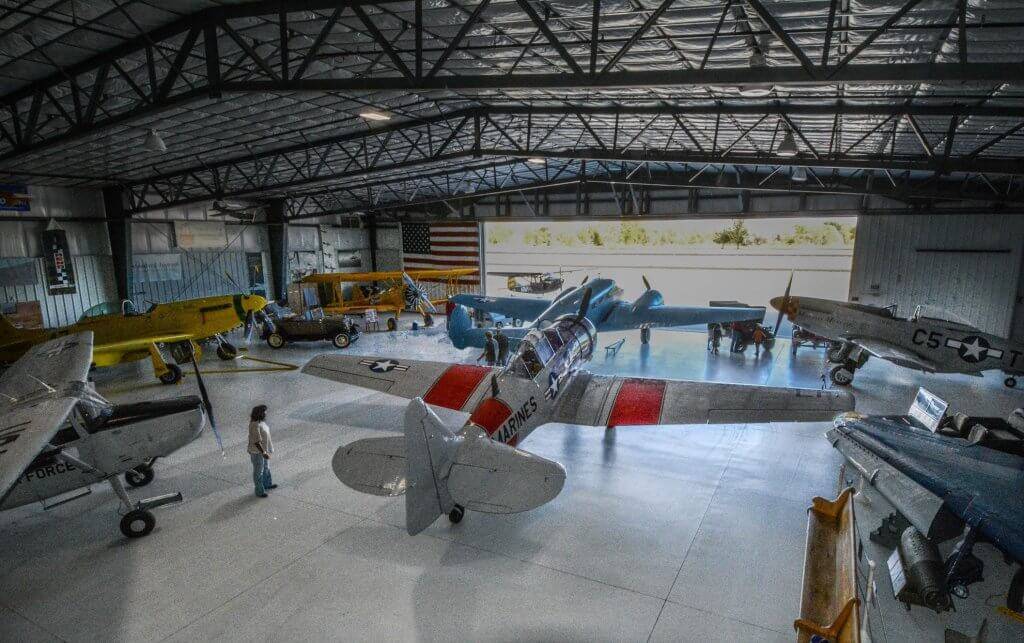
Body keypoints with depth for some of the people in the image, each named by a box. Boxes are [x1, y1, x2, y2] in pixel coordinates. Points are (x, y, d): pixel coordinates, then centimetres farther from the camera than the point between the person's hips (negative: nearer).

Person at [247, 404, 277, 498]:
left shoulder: (261, 421, -1)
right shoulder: (255, 425, -30)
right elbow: (256, 442, -28)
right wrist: (263, 453, -26)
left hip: (264, 449, 9)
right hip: (257, 452, -9)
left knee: (266, 468, 26)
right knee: (258, 472, 8)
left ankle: (267, 484, 45)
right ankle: (259, 491, 23)